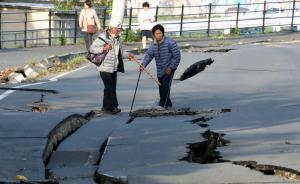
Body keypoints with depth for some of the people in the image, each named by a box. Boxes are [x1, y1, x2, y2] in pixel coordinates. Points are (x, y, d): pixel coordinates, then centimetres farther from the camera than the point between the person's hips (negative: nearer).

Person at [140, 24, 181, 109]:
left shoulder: (170, 43, -15)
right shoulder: (153, 44, 3)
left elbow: (177, 56, -14)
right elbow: (148, 55, -3)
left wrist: (171, 67, -19)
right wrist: (143, 65, -20)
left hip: (169, 69, -6)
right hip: (160, 70, 7)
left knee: (165, 86, -15)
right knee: (161, 87, 11)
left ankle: (163, 105, -14)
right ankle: (168, 104, 25)